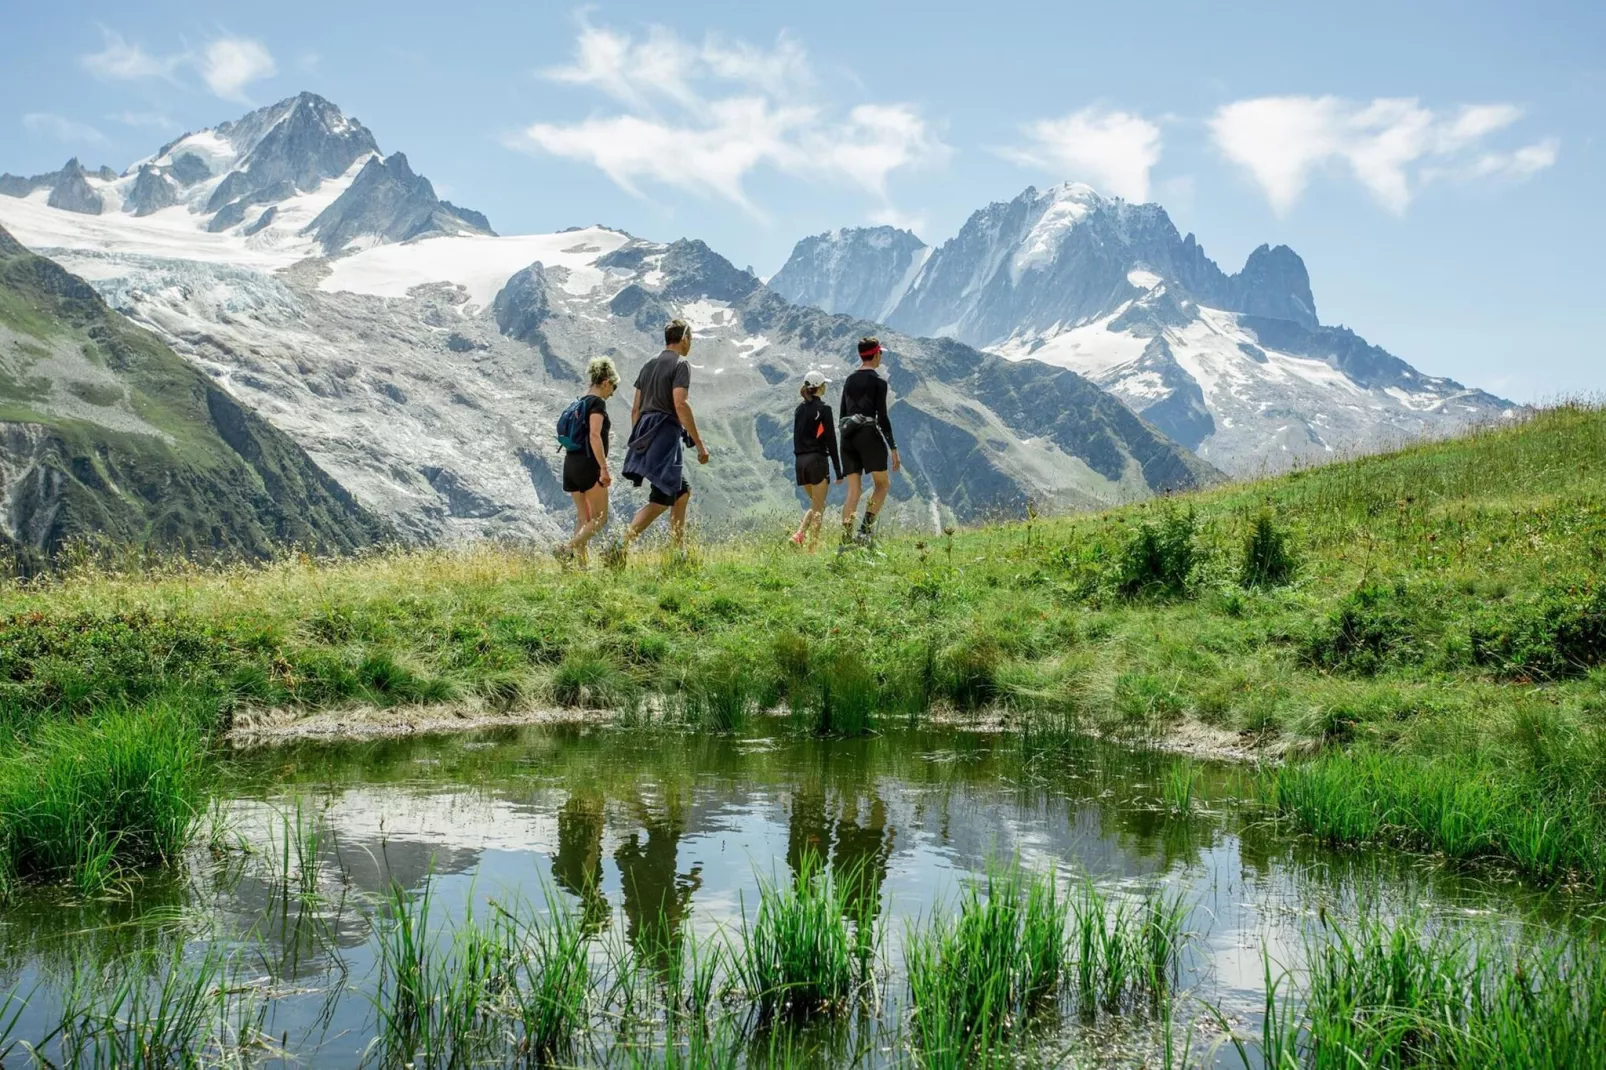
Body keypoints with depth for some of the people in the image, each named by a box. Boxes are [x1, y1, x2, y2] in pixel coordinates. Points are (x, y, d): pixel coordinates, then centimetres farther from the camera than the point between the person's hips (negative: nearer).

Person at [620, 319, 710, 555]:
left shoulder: (649, 365, 18)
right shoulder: (680, 364, -6)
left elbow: (635, 409, 19)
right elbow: (680, 404, -18)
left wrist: (637, 442, 25)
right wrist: (700, 444, -17)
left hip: (646, 437, 9)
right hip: (666, 435, -9)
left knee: (682, 492, 20)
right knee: (661, 500, -10)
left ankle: (678, 551, 20)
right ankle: (621, 548, -24)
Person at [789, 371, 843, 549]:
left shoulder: (799, 409, 12)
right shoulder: (823, 409, -8)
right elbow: (831, 440, -9)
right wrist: (838, 470, -7)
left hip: (800, 461, 6)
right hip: (817, 460, -6)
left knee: (815, 504, 17)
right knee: (819, 507, 0)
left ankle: (799, 535, -3)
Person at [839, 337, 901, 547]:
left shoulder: (849, 380, 14)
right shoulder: (878, 382, -6)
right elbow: (882, 417, -10)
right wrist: (893, 448, -8)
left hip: (848, 435, 6)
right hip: (869, 434, -6)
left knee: (853, 491, 6)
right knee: (883, 484, 8)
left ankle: (846, 539, -3)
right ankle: (866, 528, -7)